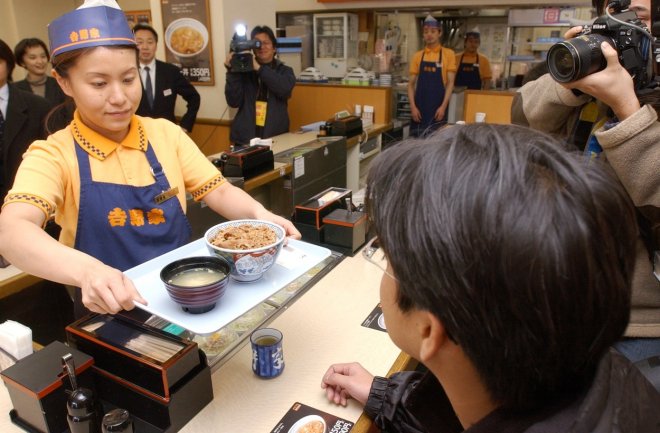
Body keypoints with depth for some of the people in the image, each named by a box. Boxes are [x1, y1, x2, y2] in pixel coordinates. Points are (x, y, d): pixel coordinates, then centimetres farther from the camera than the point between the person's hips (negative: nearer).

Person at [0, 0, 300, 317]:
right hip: (110, 316, -1)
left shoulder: (166, 134, 2)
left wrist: (259, 215, -19)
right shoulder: (53, 155, -8)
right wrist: (86, 270, -43)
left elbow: (219, 192, 2)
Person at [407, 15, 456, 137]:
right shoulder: (417, 56, 8)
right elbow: (411, 84, 8)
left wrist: (443, 106, -11)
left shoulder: (448, 54, 2)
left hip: (438, 107, -2)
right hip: (419, 107, 2)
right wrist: (413, 106, -4)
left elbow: (450, 83, -1)